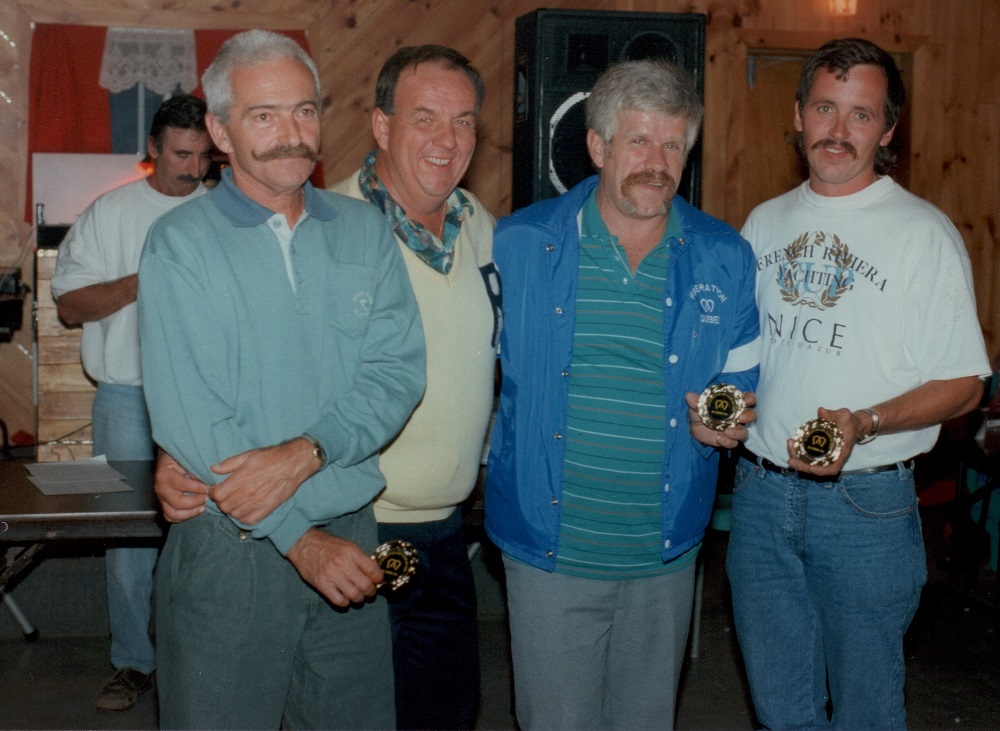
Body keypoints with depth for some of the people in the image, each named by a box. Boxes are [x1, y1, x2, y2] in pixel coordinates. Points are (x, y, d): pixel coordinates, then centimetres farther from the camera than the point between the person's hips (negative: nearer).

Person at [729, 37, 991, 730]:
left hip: (865, 504, -4)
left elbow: (962, 384, -8)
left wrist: (864, 424, -23)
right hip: (759, 491, 4)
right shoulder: (766, 223, 9)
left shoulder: (924, 233, -6)